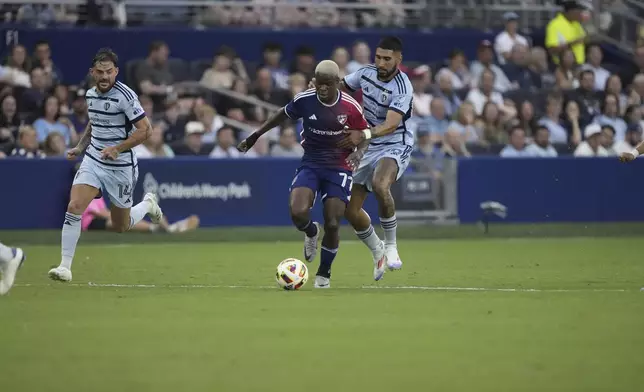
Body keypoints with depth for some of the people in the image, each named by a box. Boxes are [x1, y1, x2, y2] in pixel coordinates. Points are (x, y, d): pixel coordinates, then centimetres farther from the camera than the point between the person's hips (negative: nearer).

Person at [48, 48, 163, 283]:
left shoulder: (124, 96, -17)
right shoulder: (90, 94, 4)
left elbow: (145, 129, -18)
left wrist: (118, 149, -25)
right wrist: (80, 147, 10)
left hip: (121, 166, -5)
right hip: (93, 160, 5)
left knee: (121, 227, 10)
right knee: (74, 207, -18)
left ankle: (148, 204, 41)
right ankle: (65, 266, -12)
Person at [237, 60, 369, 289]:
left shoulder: (350, 107, -13)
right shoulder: (304, 100, -11)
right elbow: (282, 116, 8)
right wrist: (254, 137, 13)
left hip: (338, 169, -1)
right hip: (310, 164, 1)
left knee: (332, 225, -8)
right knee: (298, 214, -23)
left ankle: (324, 273, 19)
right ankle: (311, 232, 17)